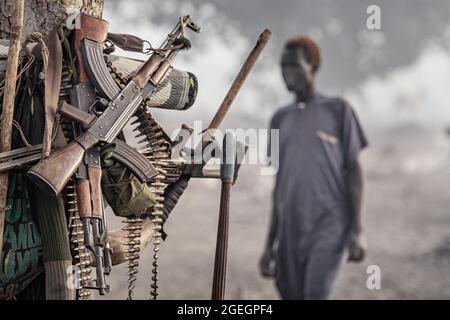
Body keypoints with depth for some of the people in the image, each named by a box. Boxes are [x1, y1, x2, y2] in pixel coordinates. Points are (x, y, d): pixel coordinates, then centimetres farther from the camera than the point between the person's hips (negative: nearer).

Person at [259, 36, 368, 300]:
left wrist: (357, 230, -11)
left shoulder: (338, 111, 3)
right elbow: (280, 182, 16)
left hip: (330, 225, -5)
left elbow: (354, 169, -1)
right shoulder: (281, 120, 15)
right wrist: (270, 245, 12)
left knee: (316, 293, -21)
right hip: (291, 229, 5)